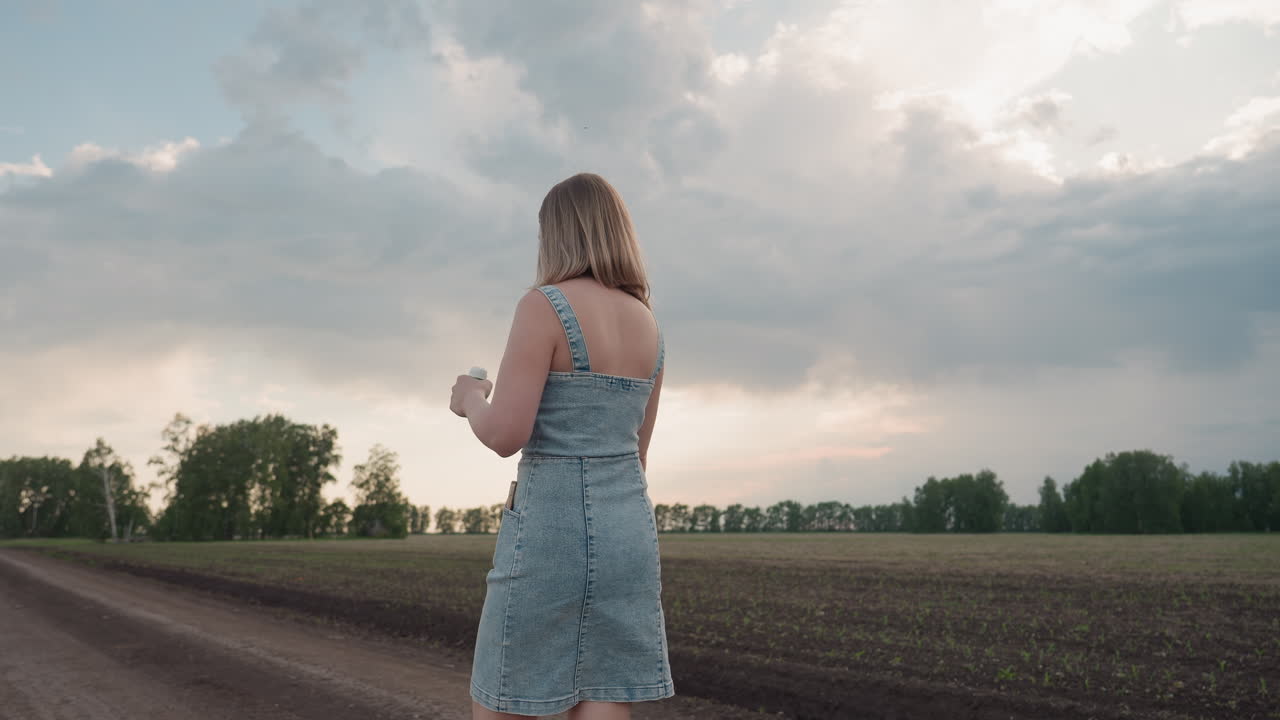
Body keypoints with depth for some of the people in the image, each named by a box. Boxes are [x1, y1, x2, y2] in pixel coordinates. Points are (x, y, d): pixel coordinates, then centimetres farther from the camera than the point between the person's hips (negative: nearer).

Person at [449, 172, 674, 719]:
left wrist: (470, 399, 5)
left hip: (551, 530, -6)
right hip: (625, 529, 7)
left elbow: (505, 435, -18)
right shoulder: (648, 324, 11)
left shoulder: (544, 305, -11)